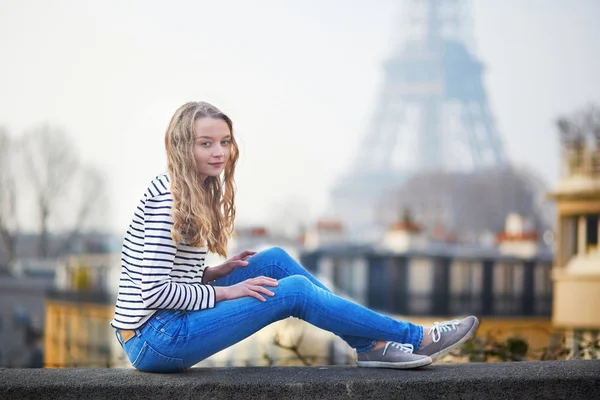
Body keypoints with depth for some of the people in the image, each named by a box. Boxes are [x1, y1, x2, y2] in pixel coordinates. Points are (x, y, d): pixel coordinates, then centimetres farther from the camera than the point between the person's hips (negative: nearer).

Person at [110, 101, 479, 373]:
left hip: (163, 330, 9)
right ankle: (418, 338, -2)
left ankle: (372, 345, 5)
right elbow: (153, 290, -21)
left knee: (275, 260, 5)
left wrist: (217, 273, 1)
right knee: (293, 291, -12)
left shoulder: (198, 192, 13)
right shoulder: (169, 199, -17)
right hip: (155, 342, -9)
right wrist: (225, 291, -13)